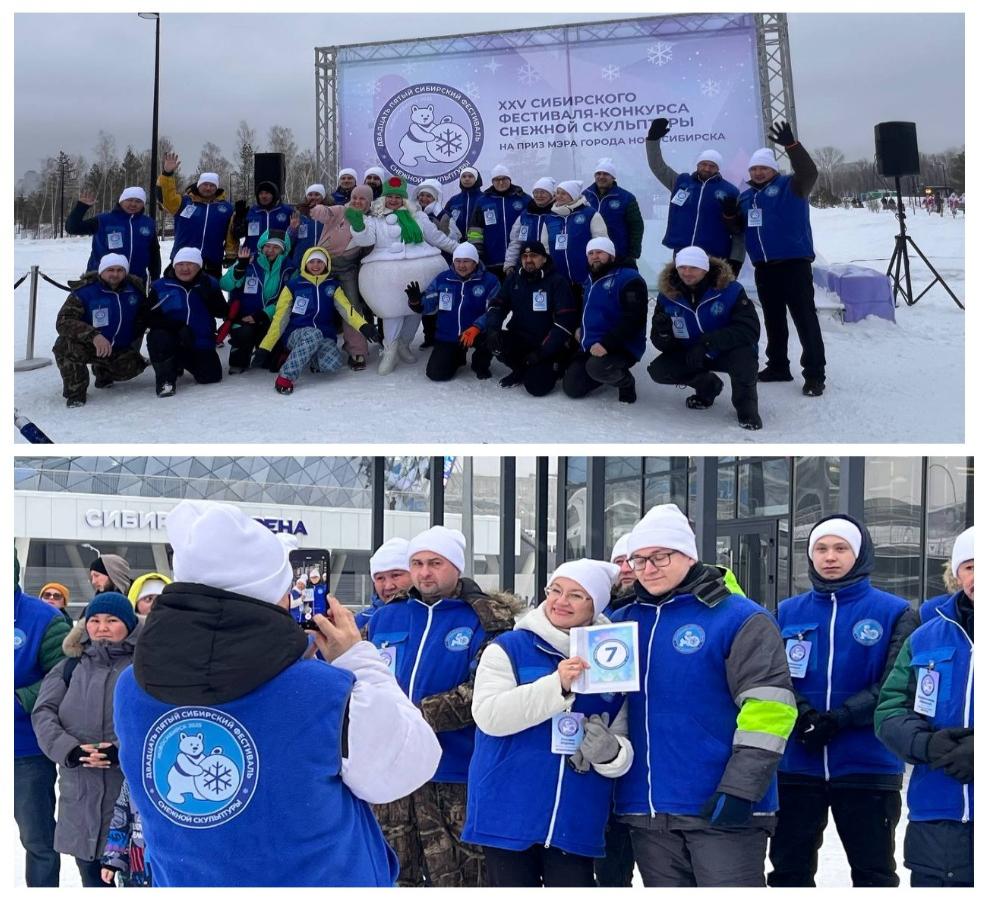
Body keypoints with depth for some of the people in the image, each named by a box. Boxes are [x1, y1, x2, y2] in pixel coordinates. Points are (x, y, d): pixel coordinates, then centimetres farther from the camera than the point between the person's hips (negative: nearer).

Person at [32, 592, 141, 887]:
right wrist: (69, 750, -13)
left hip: (132, 793, -4)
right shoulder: (70, 667, 13)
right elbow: (43, 712, 4)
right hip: (80, 796, 4)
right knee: (91, 876, 15)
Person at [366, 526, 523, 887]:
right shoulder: (385, 620, 14)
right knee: (394, 879, 13)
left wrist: (417, 716, -17)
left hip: (454, 778, -5)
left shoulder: (486, 623, -2)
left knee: (455, 882, -3)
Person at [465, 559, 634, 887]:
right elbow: (489, 715, -15)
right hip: (509, 814, -2)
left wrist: (610, 751, -14)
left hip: (577, 821, 2)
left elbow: (624, 744, 11)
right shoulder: (509, 648, 1)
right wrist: (556, 686, -24)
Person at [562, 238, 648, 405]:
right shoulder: (591, 280, 17)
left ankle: (626, 382, -4)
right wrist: (581, 329, 15)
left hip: (622, 348, -9)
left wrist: (606, 344, -30)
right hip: (590, 347, 9)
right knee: (571, 388, -1)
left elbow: (633, 320, -24)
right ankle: (609, 373, 22)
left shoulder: (629, 278, -13)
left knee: (596, 367, -37)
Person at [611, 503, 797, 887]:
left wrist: (740, 789, -18)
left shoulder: (739, 618, -5)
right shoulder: (624, 622, 12)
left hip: (723, 810, -6)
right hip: (648, 810, 6)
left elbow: (768, 708, -12)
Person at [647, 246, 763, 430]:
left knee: (743, 355, -37)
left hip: (727, 352, -4)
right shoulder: (668, 296, -11)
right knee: (658, 371, -17)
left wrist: (708, 343, -40)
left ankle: (746, 405, -7)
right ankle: (707, 386, 12)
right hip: (689, 354, 4)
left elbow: (750, 330, -30)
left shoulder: (730, 290, -21)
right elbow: (665, 345, -8)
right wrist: (662, 333, -36)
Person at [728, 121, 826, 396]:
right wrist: (730, 215, -3)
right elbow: (740, 227, 20)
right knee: (773, 319, 15)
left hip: (794, 263, -7)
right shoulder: (747, 195, 15)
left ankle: (815, 374, -8)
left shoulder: (790, 186, -4)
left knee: (805, 318, -8)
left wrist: (790, 145, -35)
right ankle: (778, 366, 27)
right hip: (764, 267, 7)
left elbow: (809, 173, -24)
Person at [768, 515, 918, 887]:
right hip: (795, 766, 3)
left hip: (868, 766, -3)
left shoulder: (894, 613, 0)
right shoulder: (788, 612, 9)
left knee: (874, 874, 7)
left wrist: (840, 718, -19)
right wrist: (801, 713, -19)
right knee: (789, 870, 10)